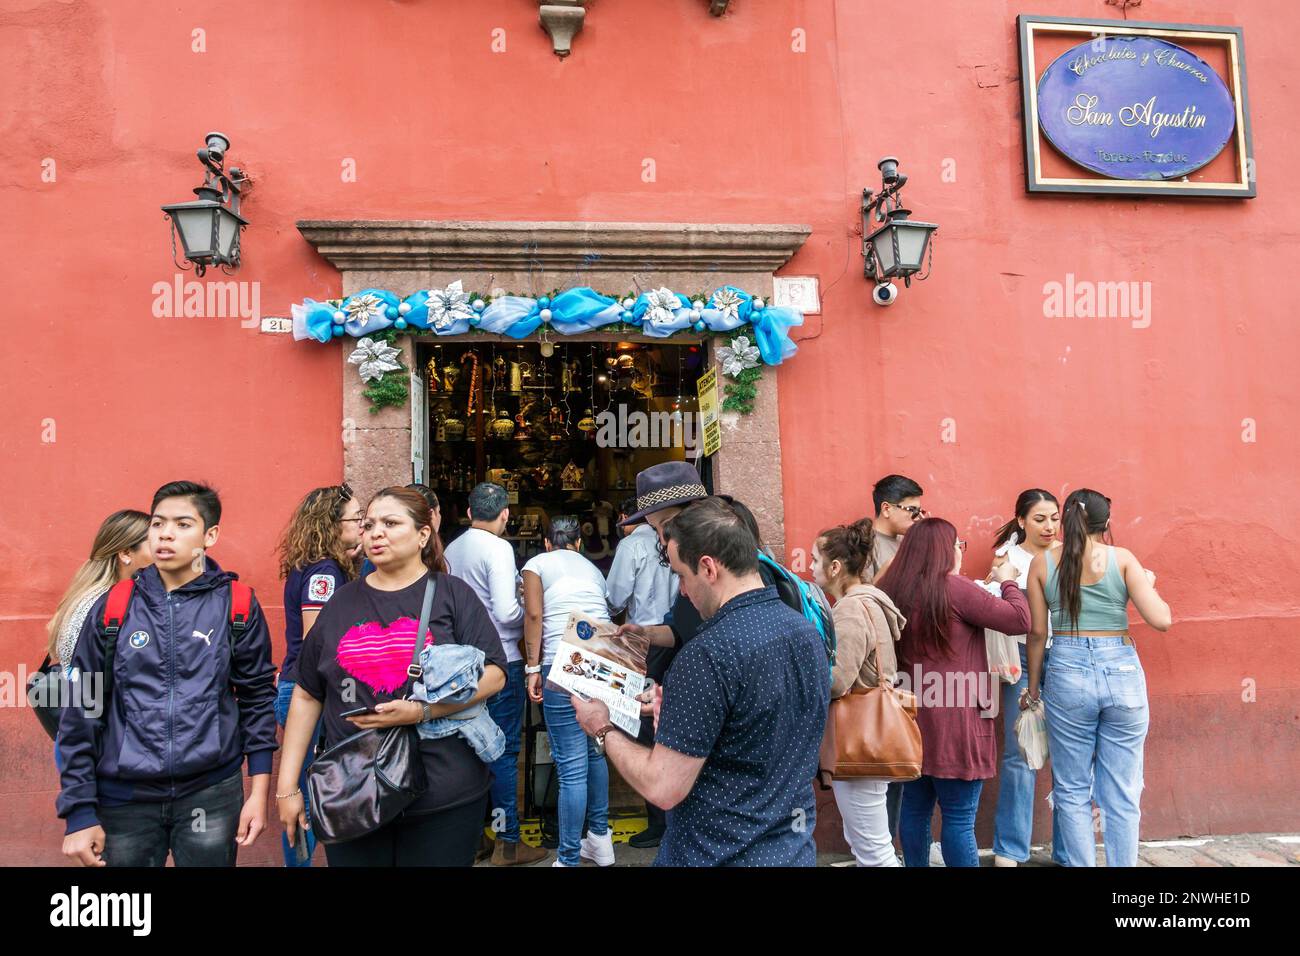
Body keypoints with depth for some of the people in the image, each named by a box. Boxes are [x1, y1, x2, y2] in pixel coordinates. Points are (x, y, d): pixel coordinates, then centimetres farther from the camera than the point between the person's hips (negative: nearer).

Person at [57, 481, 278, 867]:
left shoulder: (237, 605, -4)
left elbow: (257, 697, 1)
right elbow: (82, 711, 3)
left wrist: (260, 793, 0)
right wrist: (80, 812, 1)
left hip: (213, 793, -1)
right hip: (123, 798, 1)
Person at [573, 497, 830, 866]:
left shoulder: (709, 653, -26)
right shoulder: (808, 631, -1)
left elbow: (663, 789, -23)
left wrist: (603, 731, -7)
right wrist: (675, 711, 14)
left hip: (723, 854, -7)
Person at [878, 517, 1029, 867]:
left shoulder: (895, 591, 5)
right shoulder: (953, 588, -15)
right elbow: (1019, 620, -10)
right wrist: (1007, 581, 7)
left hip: (913, 716, 7)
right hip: (954, 720, -7)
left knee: (914, 809, 16)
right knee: (959, 818, 2)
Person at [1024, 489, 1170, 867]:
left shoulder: (1042, 563, 1)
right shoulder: (1122, 558, -2)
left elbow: (1037, 632, 2)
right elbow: (1161, 620, -7)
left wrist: (1032, 687, 12)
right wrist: (1148, 583, 13)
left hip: (1067, 673, 0)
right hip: (1121, 672, 0)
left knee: (1073, 792, 11)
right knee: (1122, 796, 9)